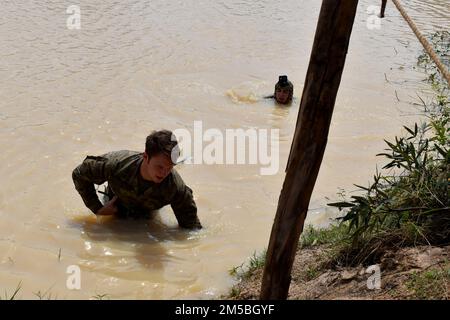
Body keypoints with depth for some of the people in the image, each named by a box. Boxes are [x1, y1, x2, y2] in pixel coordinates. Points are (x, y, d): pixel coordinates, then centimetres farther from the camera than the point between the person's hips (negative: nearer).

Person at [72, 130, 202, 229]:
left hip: (149, 216, 1)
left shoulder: (176, 187, -41)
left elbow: (191, 225, -27)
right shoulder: (117, 164, -42)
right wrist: (97, 209, -24)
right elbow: (79, 174, -24)